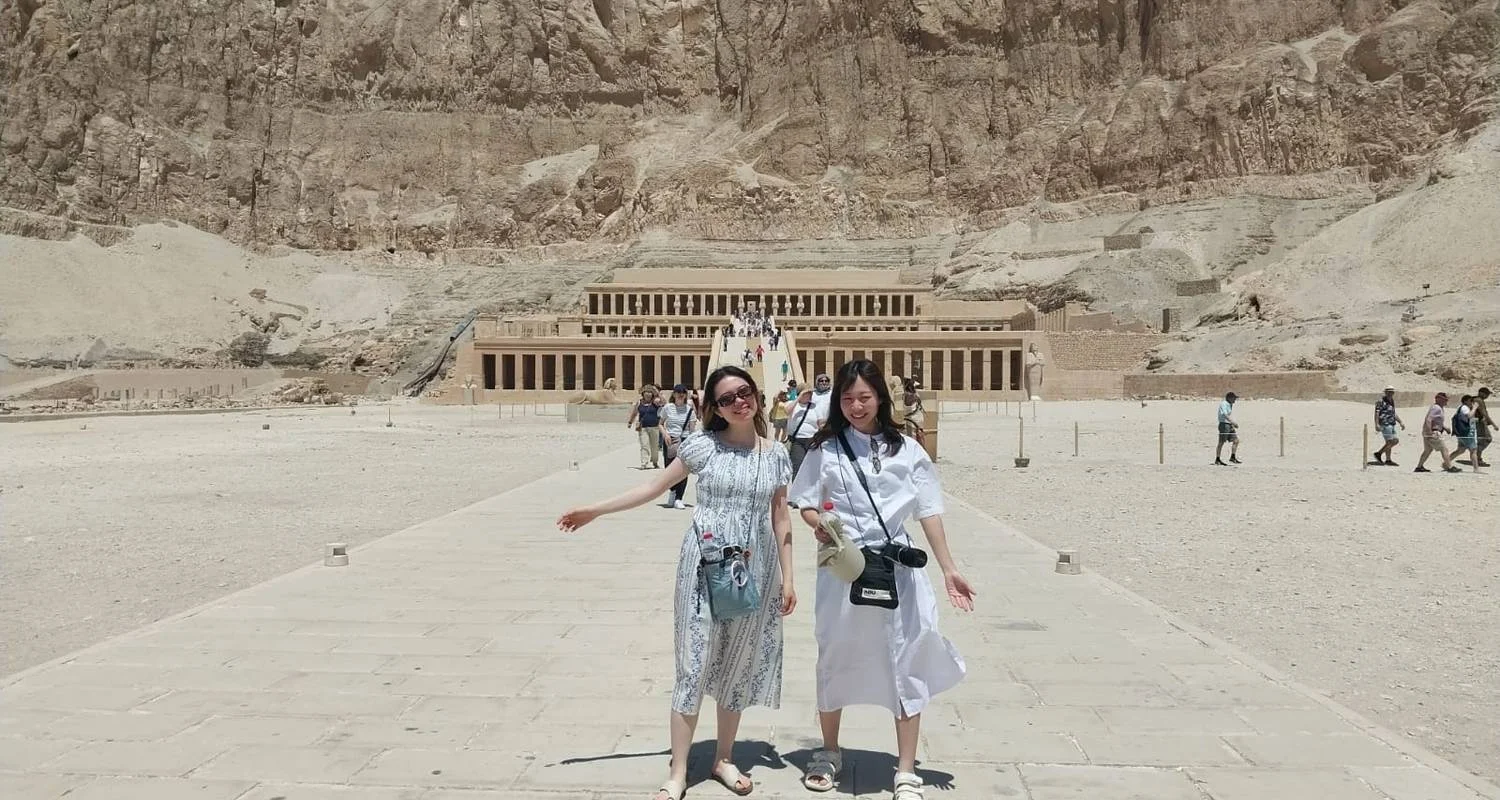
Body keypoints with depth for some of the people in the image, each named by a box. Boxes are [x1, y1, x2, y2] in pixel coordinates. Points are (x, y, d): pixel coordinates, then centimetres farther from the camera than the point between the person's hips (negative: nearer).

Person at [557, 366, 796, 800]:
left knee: (740, 664, 11)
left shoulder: (776, 455, 5)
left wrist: (787, 578, 5)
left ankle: (723, 759, 27)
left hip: (756, 570, 3)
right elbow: (655, 486, 1)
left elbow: (780, 519, 8)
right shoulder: (704, 445, -3)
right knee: (695, 663, -1)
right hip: (706, 566, -3)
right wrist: (594, 510, -2)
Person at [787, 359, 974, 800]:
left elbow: (929, 511, 2)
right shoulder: (826, 449, 1)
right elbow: (805, 505, 5)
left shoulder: (906, 449, 2)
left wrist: (948, 569, -2)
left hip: (896, 567, 0)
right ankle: (829, 753, 34)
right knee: (836, 659, 14)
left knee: (904, 664, 0)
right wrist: (819, 525, -18)